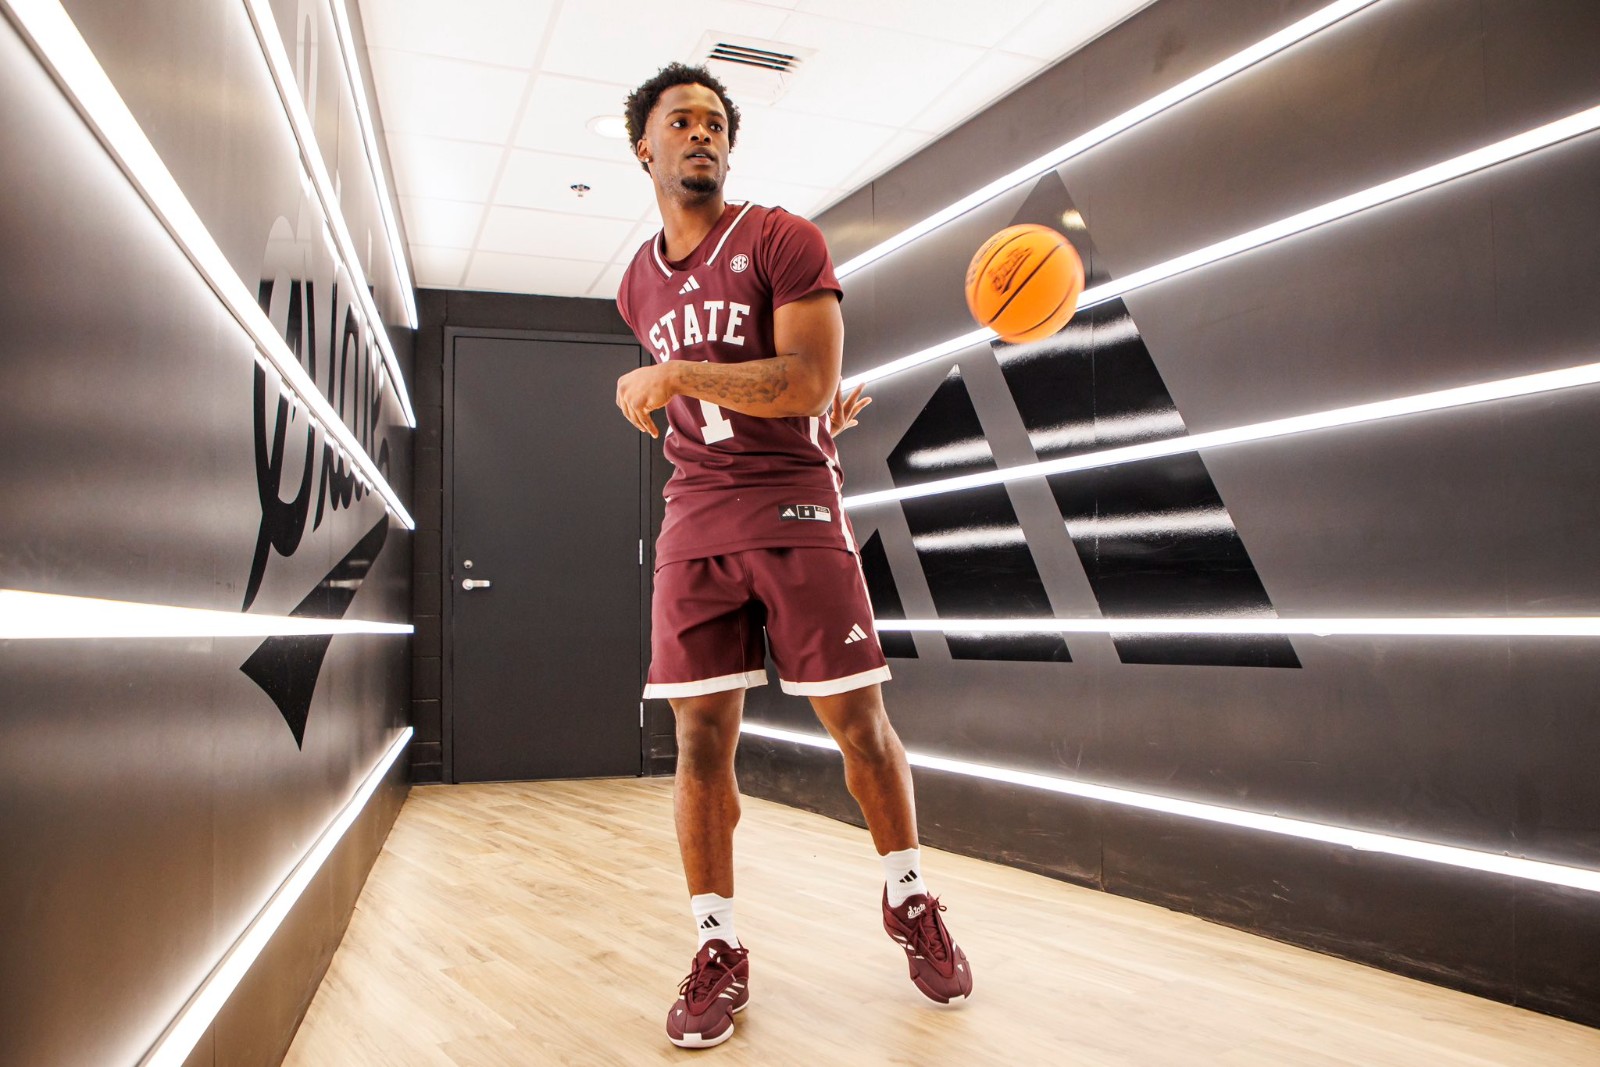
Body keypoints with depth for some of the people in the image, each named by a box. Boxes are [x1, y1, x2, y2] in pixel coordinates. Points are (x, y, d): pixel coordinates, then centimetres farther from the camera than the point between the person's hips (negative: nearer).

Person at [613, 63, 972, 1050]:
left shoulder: (783, 240, -3)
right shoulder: (640, 284, 15)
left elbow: (807, 383, -15)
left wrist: (672, 376, -15)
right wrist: (787, 401, 9)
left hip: (796, 507, -4)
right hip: (695, 522, 4)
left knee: (858, 719, 1)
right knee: (701, 738, -1)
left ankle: (911, 903, 24)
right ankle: (720, 955, 11)